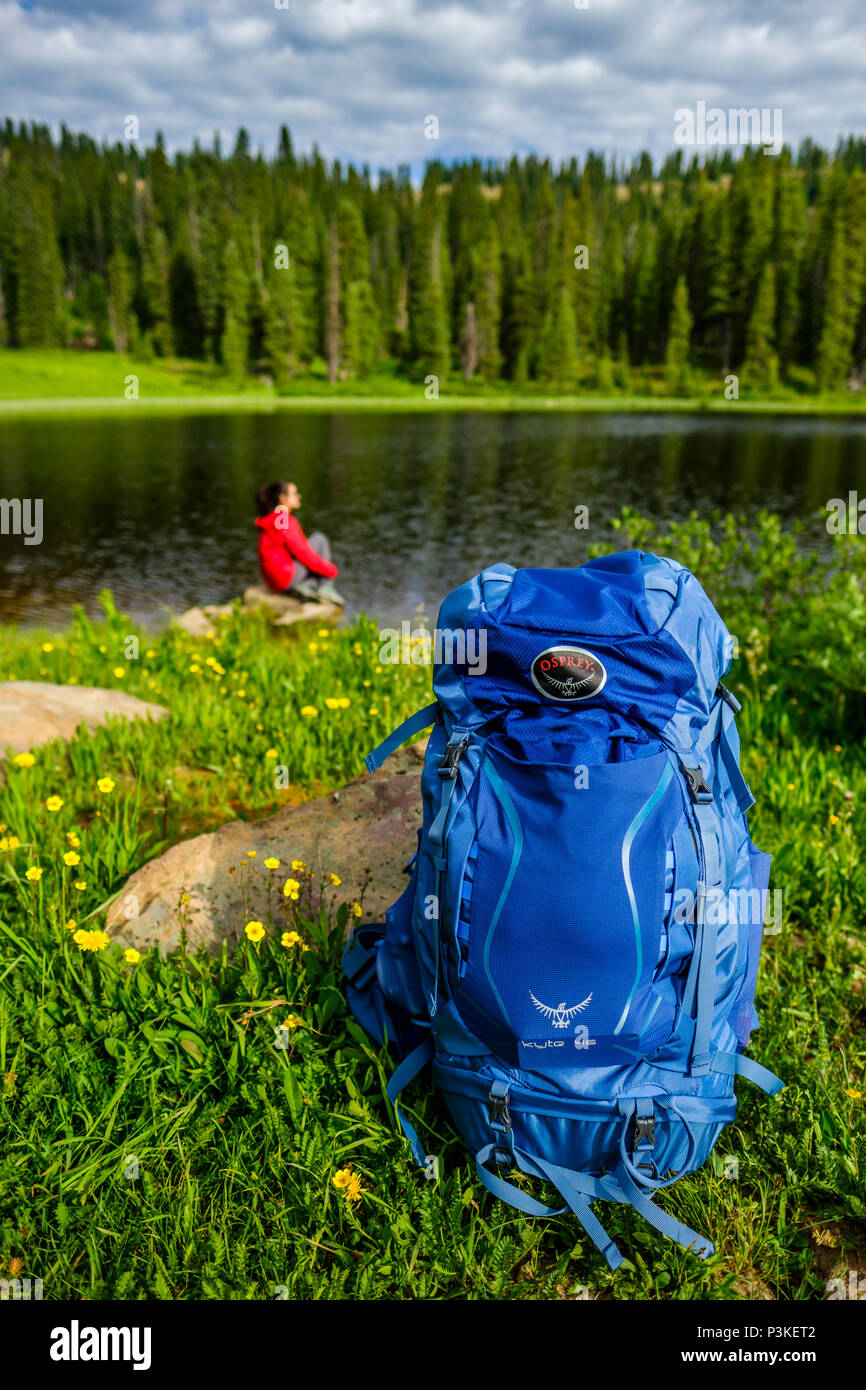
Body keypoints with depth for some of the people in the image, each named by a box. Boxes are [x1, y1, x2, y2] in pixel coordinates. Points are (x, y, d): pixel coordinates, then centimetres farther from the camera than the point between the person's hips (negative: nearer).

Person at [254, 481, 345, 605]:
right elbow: (304, 553, -15)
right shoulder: (286, 521, -15)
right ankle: (326, 590, -2)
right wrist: (331, 569, -4)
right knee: (319, 538, 1)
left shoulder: (271, 519, 16)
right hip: (287, 577, -10)